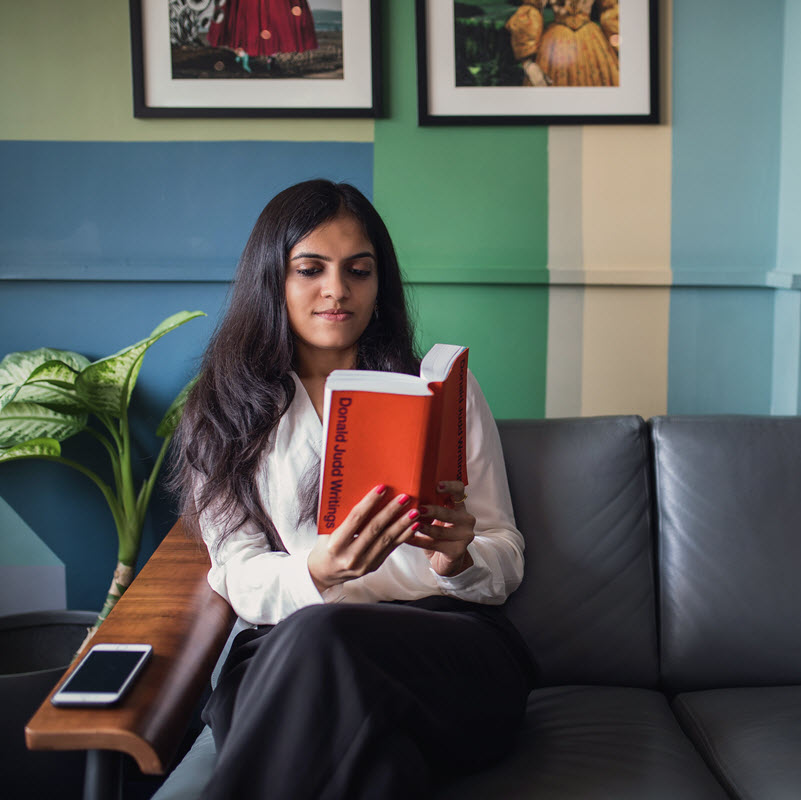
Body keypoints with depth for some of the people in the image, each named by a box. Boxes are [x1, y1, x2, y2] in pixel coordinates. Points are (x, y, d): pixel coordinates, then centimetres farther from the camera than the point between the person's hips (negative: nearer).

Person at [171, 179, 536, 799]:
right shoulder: (227, 412, 13)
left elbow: (506, 561, 12)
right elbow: (239, 577, 3)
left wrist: (457, 561, -13)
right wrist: (318, 571, -21)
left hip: (455, 645, 1)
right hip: (287, 659, 0)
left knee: (322, 634, -34)